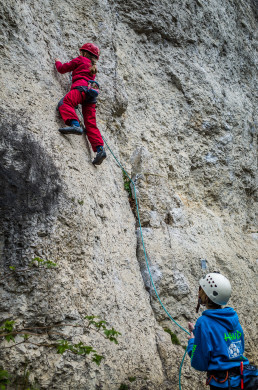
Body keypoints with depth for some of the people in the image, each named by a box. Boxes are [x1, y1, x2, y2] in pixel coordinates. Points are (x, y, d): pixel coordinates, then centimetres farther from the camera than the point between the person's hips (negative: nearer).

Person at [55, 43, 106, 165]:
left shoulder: (80, 60, 17)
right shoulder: (93, 67, 36)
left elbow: (62, 69, 20)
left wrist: (57, 62, 41)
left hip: (82, 87, -7)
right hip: (92, 93, 7)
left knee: (64, 102, -26)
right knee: (90, 124, -2)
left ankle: (75, 125, -54)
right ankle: (100, 149, -17)